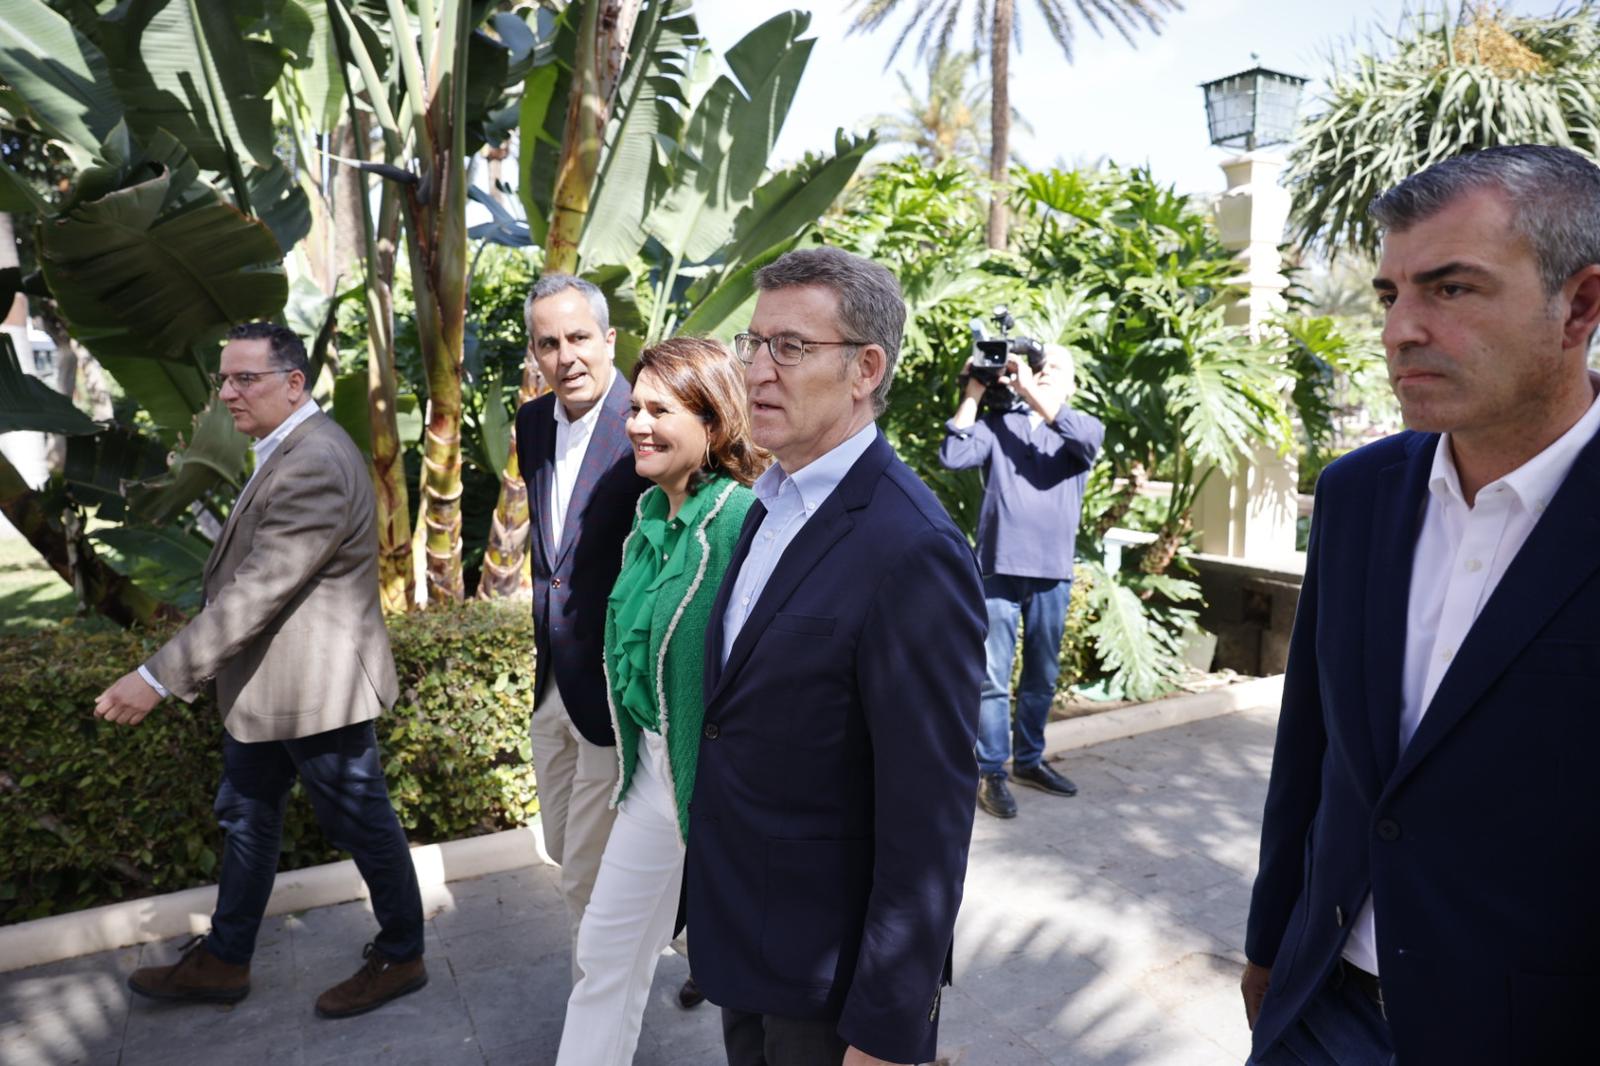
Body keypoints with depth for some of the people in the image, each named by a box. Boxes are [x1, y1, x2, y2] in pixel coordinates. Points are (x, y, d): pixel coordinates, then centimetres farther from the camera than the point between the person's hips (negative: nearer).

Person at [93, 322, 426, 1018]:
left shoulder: (315, 466, -25)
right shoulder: (286, 450, 10)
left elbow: (256, 592, -27)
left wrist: (160, 678, -24)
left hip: (315, 687, -11)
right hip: (264, 686, 11)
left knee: (364, 827, 8)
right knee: (246, 818, 22)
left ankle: (400, 958, 28)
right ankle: (224, 961, 40)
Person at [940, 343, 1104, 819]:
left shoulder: (1084, 426, 8)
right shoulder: (997, 422, 6)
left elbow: (1086, 439, -16)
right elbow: (953, 456, -9)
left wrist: (1031, 391, -18)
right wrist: (974, 392, -8)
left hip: (1053, 571, 2)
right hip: (1000, 567, -2)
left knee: (1042, 676, 15)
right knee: (993, 677, 0)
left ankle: (1028, 759, 30)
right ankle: (990, 772, 8)